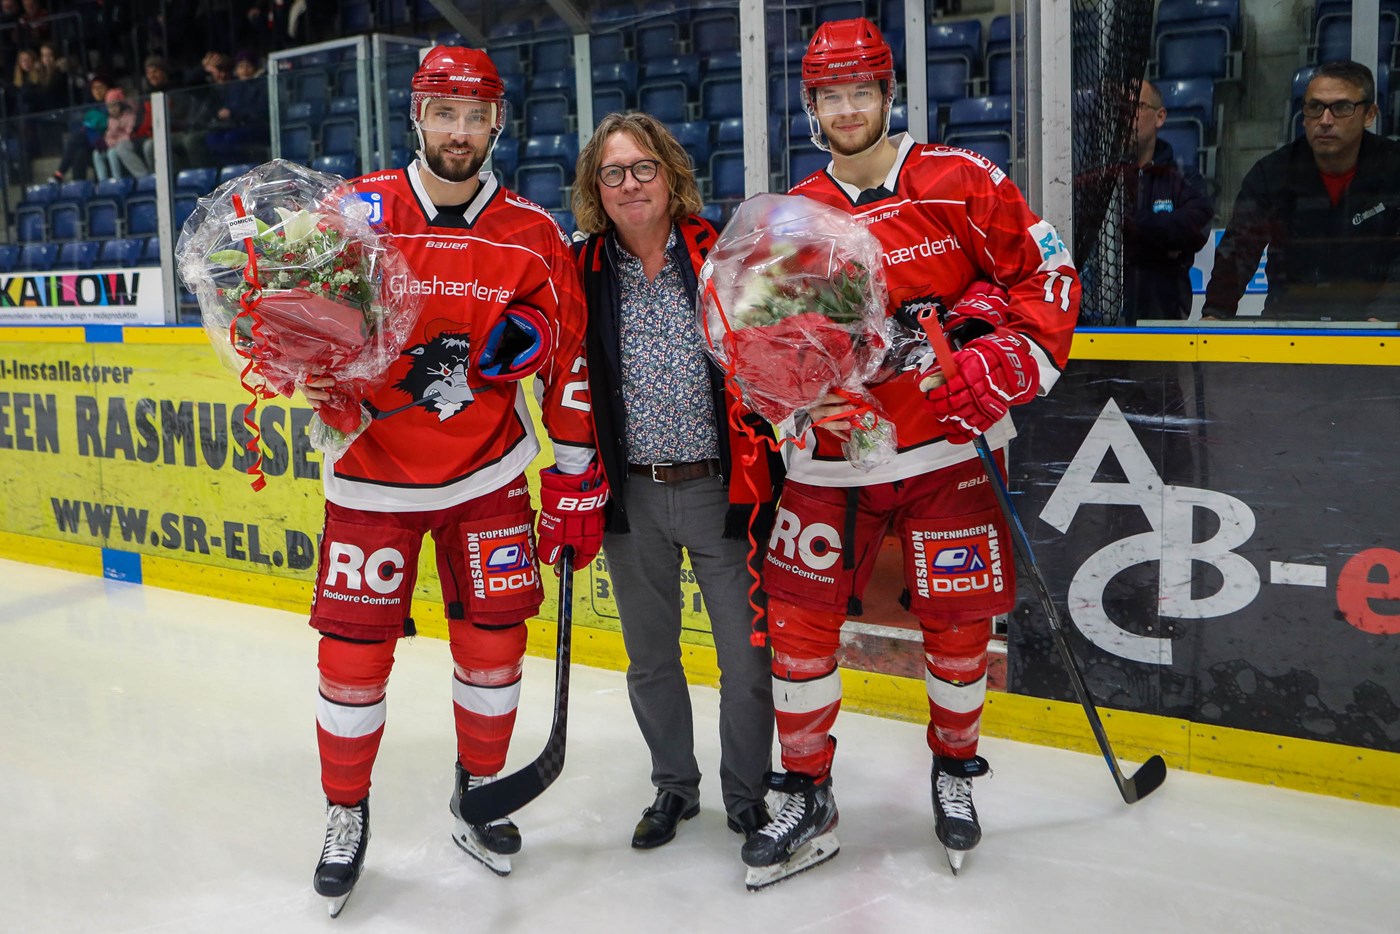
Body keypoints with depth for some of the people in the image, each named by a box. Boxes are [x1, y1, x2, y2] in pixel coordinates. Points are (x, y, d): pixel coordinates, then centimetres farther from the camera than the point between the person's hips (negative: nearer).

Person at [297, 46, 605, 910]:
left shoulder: (535, 237, -3)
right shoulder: (357, 213, -6)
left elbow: (569, 360, 0)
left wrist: (578, 486, 0)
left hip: (488, 477, 1)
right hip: (373, 476, -1)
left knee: (494, 640, 5)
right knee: (354, 653, 2)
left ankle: (479, 793, 31)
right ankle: (347, 811, 26)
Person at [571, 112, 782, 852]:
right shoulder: (582, 273, 2)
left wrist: (772, 474, -10)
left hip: (720, 489, -2)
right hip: (629, 495, 3)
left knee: (745, 655, 4)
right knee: (650, 656, 15)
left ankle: (747, 794, 25)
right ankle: (673, 786, 35)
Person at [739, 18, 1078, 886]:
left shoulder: (961, 182, -3)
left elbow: (1049, 273, 0)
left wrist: (1010, 359, -12)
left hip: (951, 448, -1)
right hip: (833, 460, 2)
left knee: (959, 621, 6)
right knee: (798, 619, -1)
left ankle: (955, 771, 34)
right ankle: (809, 800, 17)